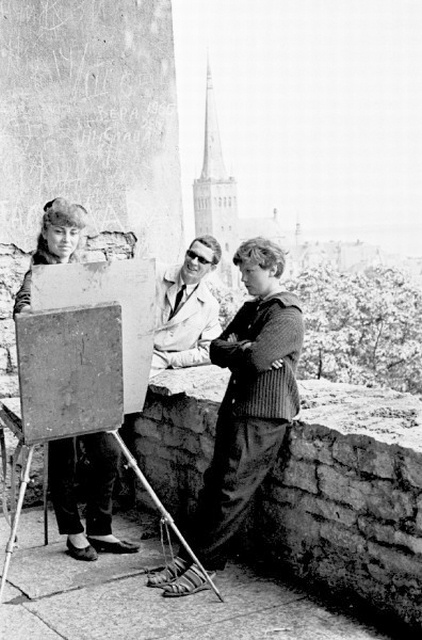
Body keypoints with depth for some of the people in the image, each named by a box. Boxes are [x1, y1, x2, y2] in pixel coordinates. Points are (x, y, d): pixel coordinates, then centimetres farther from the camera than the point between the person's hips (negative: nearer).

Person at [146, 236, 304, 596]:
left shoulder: (287, 315, -10)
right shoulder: (251, 309, 19)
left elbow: (256, 358, -23)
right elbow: (217, 349, 12)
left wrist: (228, 349, -4)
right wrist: (239, 349, -9)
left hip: (263, 415, -8)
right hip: (235, 405, 8)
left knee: (232, 491, -7)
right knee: (214, 482, 7)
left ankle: (205, 567, -3)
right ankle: (189, 555, 11)